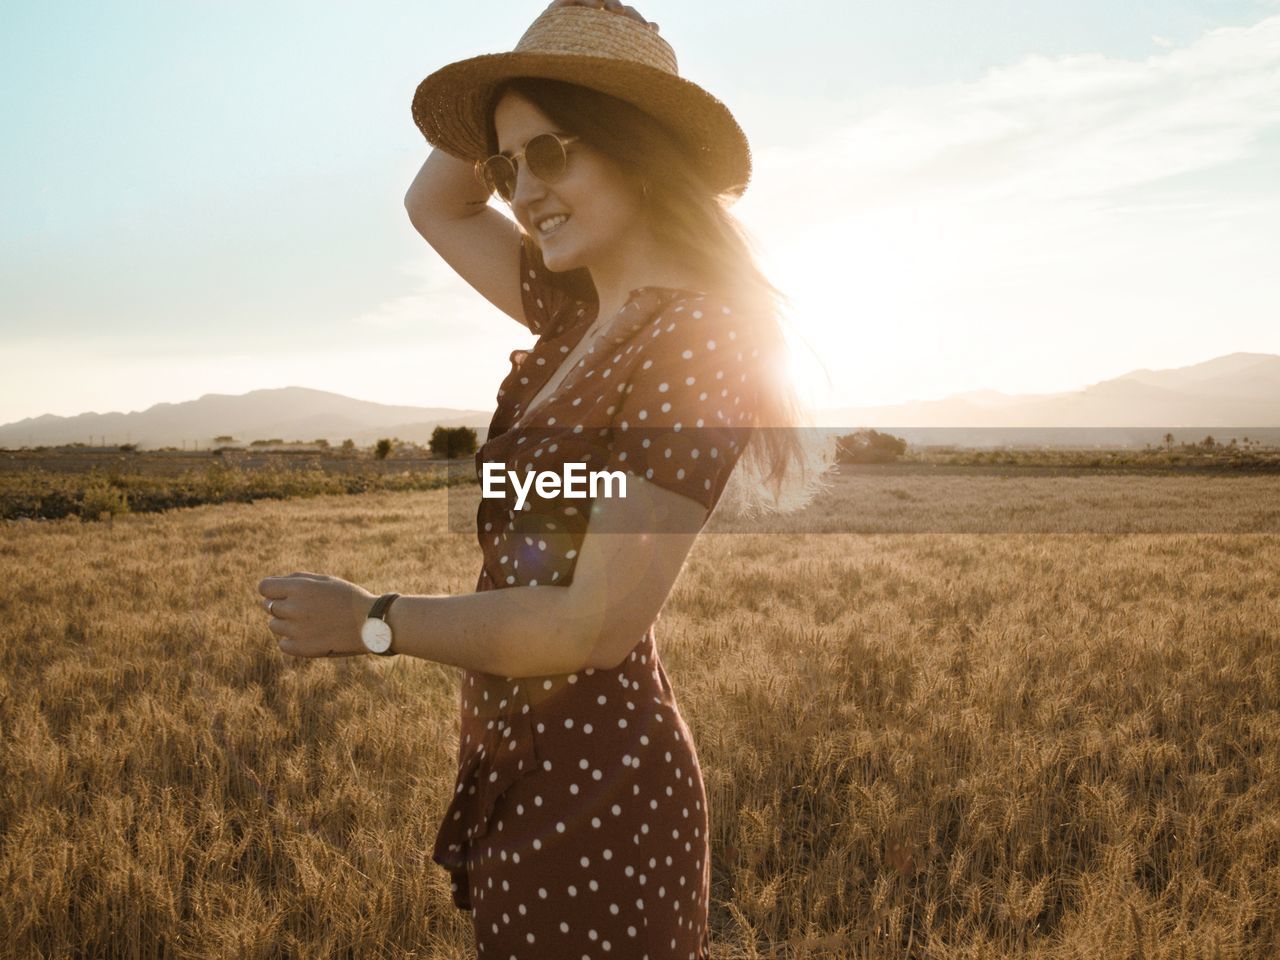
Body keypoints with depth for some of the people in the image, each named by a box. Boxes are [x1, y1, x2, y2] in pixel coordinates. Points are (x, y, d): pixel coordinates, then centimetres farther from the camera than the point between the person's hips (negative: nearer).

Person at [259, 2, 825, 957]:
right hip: (521, 769, 8)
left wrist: (369, 620, -14)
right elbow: (435, 208, 18)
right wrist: (528, 87, 4)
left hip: (597, 786, -8)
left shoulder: (695, 339, -21)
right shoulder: (582, 313, 4)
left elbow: (593, 624, -24)